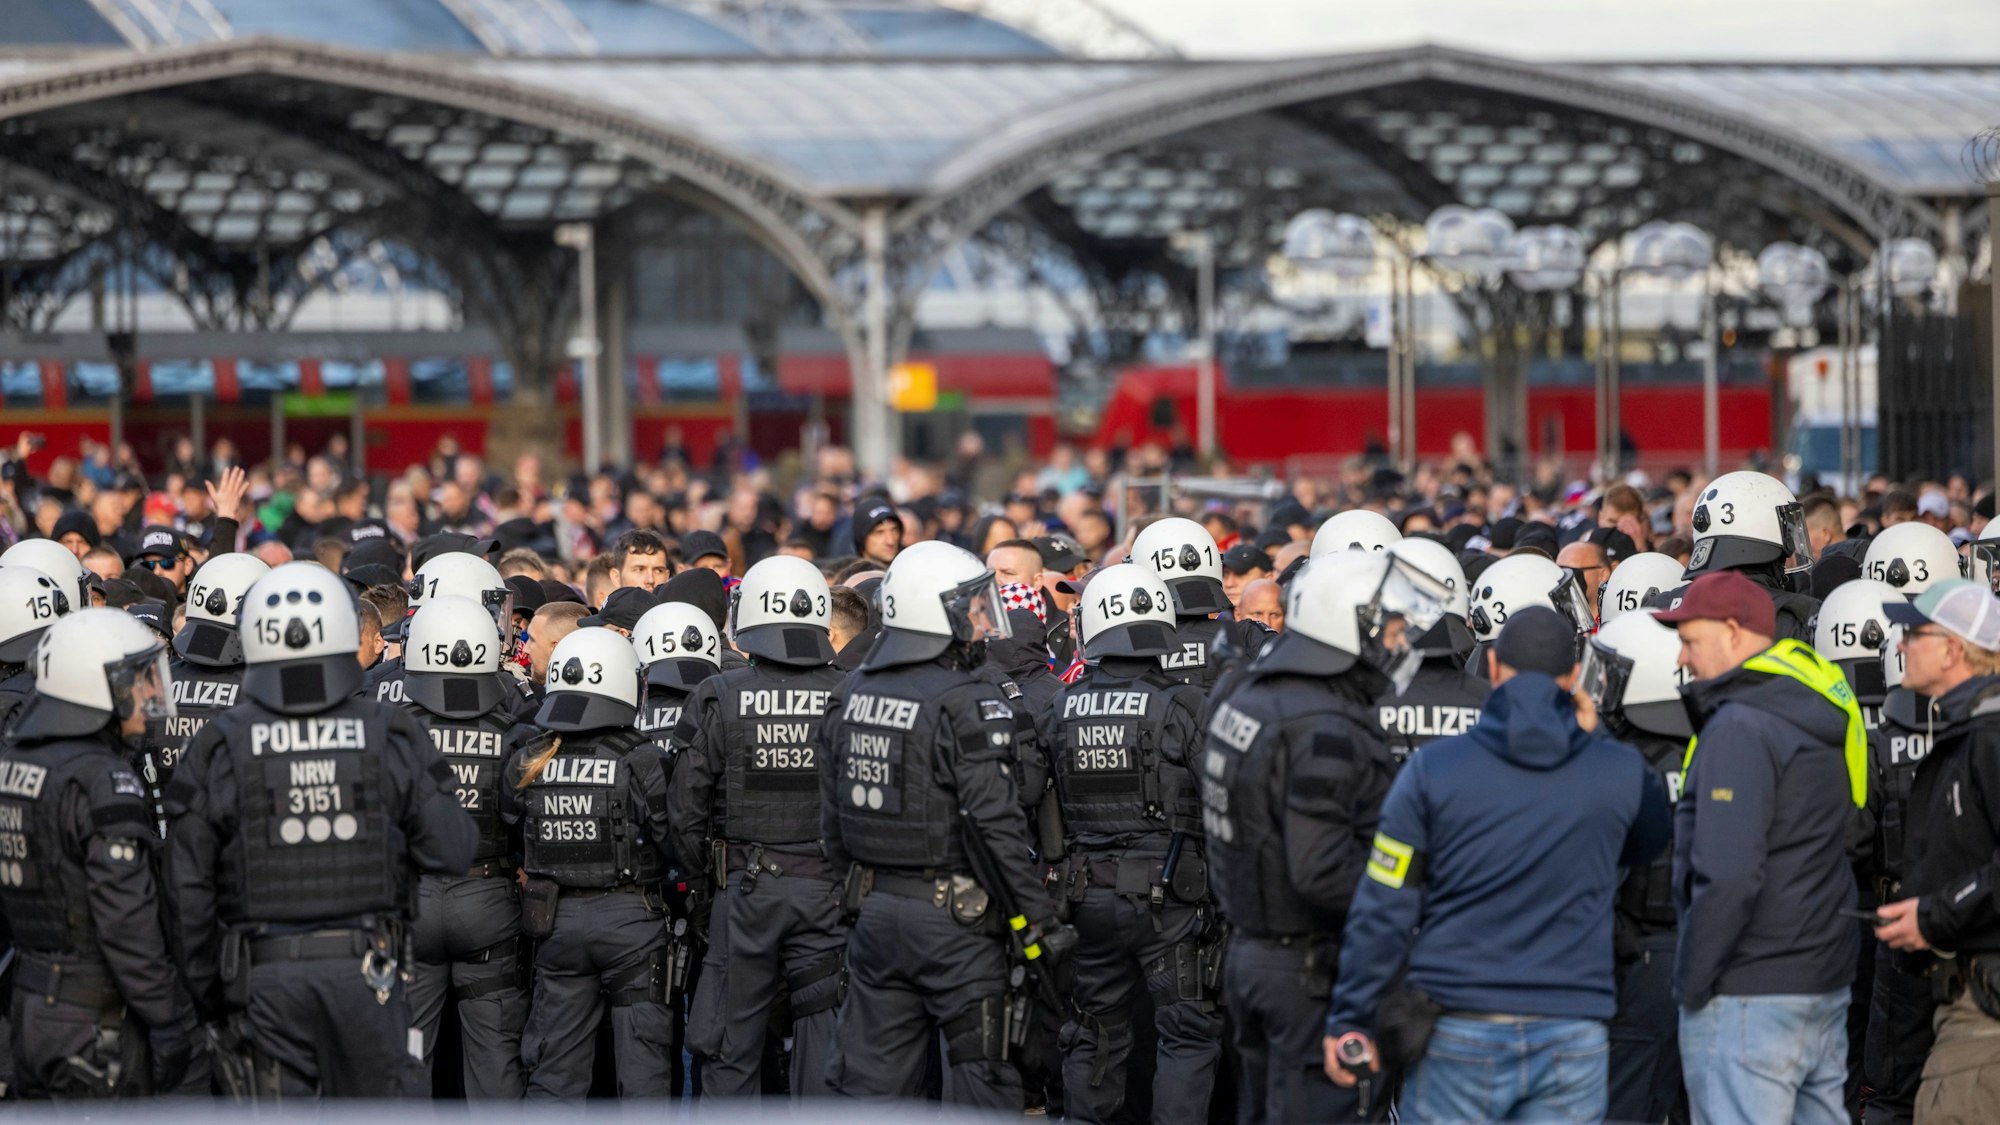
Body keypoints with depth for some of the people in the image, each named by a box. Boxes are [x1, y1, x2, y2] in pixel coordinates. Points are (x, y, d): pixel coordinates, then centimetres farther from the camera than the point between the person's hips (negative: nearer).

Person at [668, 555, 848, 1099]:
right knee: (823, 1037, 5)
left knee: (731, 1043, 7)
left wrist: (705, 873, 13)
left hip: (744, 889, -1)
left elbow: (686, 808, -3)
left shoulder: (719, 698, -5)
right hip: (827, 889, 1)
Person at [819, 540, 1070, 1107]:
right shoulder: (966, 704, -15)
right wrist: (1038, 919, -14)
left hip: (873, 909, 7)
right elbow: (997, 825, -19)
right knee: (980, 1079, 3)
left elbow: (832, 818, 14)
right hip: (952, 913, -7)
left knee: (871, 1077, 10)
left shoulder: (851, 696, 8)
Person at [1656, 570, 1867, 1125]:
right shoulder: (1824, 715, 13)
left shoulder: (1740, 729, -16)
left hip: (1748, 995, -9)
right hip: (1826, 984, 9)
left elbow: (1728, 876, -22)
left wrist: (1691, 983, -14)